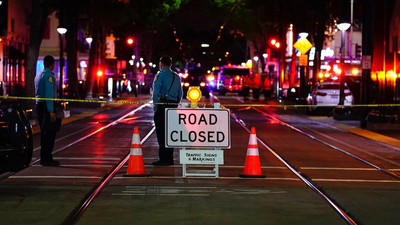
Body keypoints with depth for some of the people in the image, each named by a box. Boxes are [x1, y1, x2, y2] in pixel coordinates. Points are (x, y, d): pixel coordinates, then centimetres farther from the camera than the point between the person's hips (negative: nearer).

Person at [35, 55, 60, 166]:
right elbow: (49, 94, -19)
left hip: (39, 104, 10)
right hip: (46, 107, -10)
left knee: (44, 132, 14)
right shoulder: (48, 75, -13)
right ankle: (46, 159, -10)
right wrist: (51, 111, -22)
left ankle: (44, 158, 17)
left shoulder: (39, 74, 17)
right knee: (49, 133, -8)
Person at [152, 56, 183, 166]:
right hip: (173, 107, 7)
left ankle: (163, 159, -7)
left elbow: (156, 93, -13)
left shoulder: (160, 76, -7)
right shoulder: (177, 77, 14)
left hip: (162, 107, -7)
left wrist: (155, 108, -7)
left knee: (161, 133, -5)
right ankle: (170, 159, 14)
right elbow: (180, 94, 16)